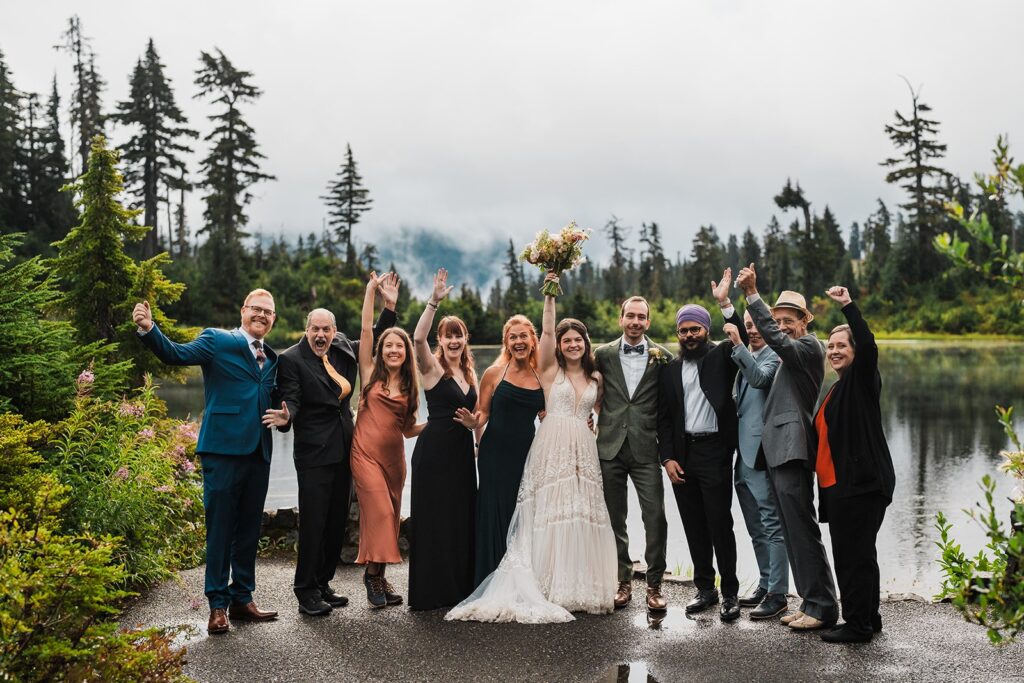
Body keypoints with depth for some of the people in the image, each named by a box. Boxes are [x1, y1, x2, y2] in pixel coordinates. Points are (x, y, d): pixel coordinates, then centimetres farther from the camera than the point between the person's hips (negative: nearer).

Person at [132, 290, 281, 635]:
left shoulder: (271, 359, 17)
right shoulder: (217, 340, 0)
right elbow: (175, 354, -13)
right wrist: (149, 330, -30)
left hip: (259, 451, 6)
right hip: (224, 448, -6)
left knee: (249, 528, 13)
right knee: (220, 528, 1)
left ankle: (242, 599, 25)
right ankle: (218, 605, 11)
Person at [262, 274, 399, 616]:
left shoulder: (344, 349, 8)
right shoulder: (291, 359, -8)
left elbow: (375, 341, 21)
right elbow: (291, 399, -14)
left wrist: (389, 306, 11)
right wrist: (286, 416, -36)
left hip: (343, 451, 7)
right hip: (314, 453, -7)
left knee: (337, 521, 12)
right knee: (313, 523, -4)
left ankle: (323, 584, 23)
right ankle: (306, 592, 7)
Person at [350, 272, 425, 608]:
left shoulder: (409, 386, 11)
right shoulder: (370, 373, 2)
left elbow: (408, 430, 12)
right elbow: (366, 329, -5)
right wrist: (371, 289, -4)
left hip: (394, 457, 4)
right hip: (367, 453, -4)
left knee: (391, 517, 8)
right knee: (379, 513, -13)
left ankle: (377, 575, 21)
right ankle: (375, 574, 1)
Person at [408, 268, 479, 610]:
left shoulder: (470, 373, 12)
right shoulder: (432, 367, -7)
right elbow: (418, 338, -28)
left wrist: (473, 424, -1)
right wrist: (434, 301, -34)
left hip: (462, 451, 7)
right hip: (434, 450, -6)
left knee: (462, 517, 11)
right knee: (433, 518, -1)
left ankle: (459, 586, 23)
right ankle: (430, 591, 10)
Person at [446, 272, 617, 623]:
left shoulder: (596, 378, 15)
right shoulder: (550, 369, 4)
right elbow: (546, 330, -7)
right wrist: (550, 294, -12)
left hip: (584, 452, 4)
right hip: (552, 449, -3)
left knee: (583, 514, 3)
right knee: (550, 514, -4)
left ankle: (582, 587, 13)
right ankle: (551, 587, 3)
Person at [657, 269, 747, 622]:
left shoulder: (720, 357, 3)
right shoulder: (670, 369, 11)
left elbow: (741, 340, -19)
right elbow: (663, 418, 10)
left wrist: (725, 303, -28)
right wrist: (667, 458, 1)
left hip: (714, 451, -4)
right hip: (681, 454, 4)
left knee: (720, 524, -3)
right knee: (694, 526, 11)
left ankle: (730, 592, 9)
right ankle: (704, 588, 23)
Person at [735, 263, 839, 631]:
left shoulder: (809, 346, -6)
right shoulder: (791, 353, 24)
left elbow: (776, 340, -23)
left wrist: (752, 294, -25)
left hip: (793, 452, -10)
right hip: (779, 453, 10)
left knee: (803, 531, -7)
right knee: (794, 532, 11)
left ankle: (822, 606, 0)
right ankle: (811, 601, 17)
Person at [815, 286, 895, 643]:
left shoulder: (862, 378, -6)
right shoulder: (837, 388, 20)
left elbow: (868, 345, -27)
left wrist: (848, 306, -30)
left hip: (861, 483, -10)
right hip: (839, 485, 10)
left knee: (853, 554, -6)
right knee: (857, 553, 16)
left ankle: (858, 624, 3)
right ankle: (868, 618, 26)